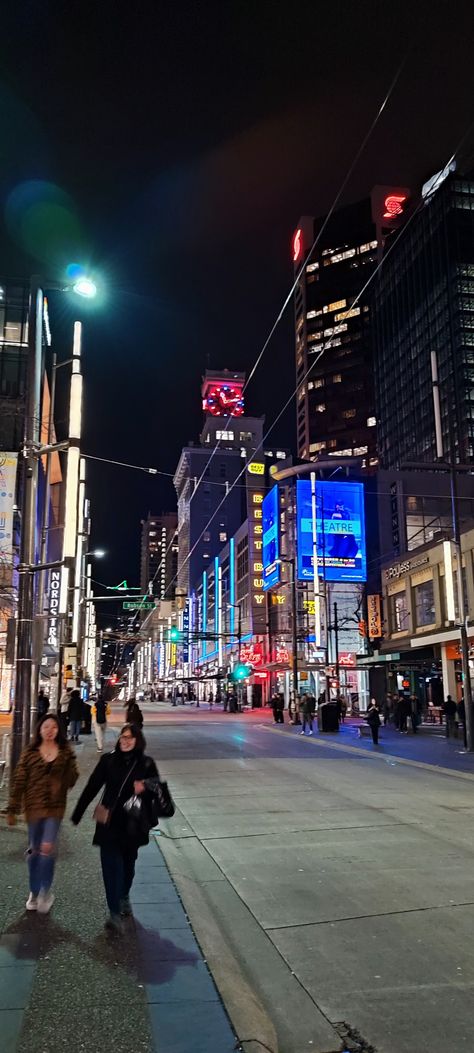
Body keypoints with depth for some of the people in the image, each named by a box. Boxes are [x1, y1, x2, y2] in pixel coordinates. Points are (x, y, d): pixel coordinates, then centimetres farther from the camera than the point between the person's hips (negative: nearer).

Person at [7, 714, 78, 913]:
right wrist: (12, 809, -1)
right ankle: (34, 892, 29)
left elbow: (71, 780, 1)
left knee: (47, 848, -9)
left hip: (55, 807, -1)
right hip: (33, 806, 1)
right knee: (34, 850, 12)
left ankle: (45, 891, 12)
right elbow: (19, 781, -1)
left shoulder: (66, 752, -2)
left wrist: (70, 770, -18)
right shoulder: (30, 752, -3)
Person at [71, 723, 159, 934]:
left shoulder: (147, 764, -5)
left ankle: (124, 896, 43)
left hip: (133, 824, 1)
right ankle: (114, 913, -5)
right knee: (111, 866, -8)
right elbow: (91, 788, 0)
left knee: (128, 863, 17)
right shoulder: (108, 760, -5)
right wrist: (77, 814, 2)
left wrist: (144, 789, -19)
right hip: (109, 823, -1)